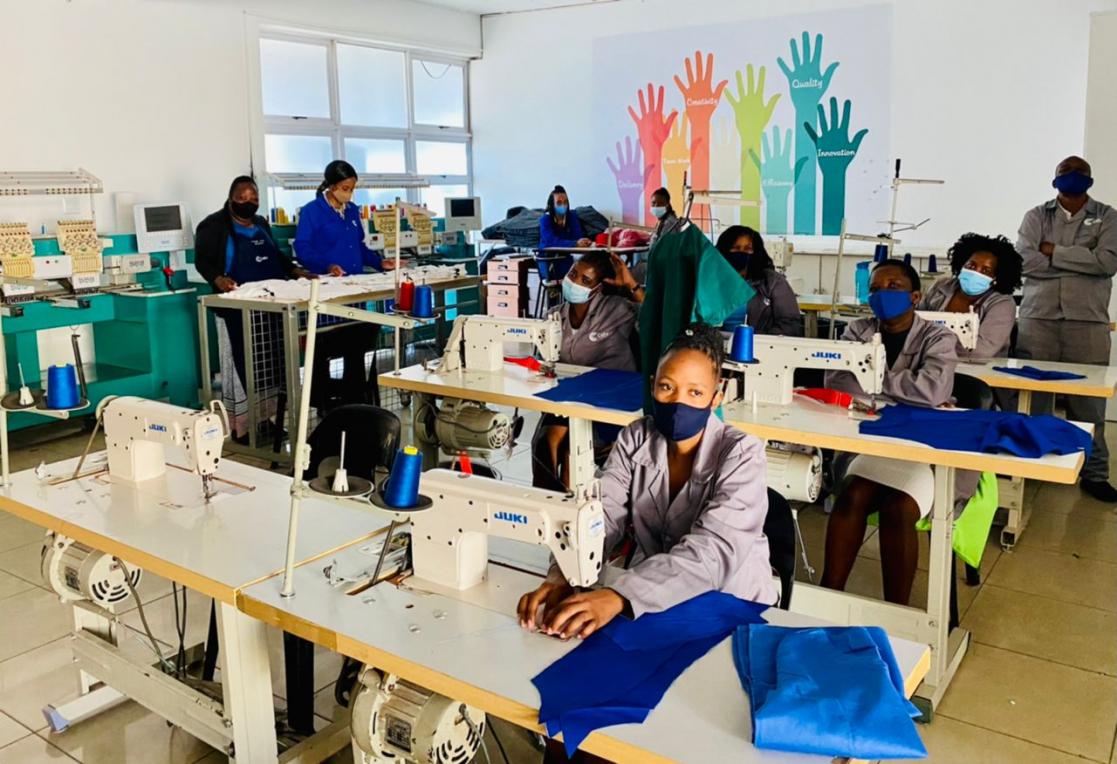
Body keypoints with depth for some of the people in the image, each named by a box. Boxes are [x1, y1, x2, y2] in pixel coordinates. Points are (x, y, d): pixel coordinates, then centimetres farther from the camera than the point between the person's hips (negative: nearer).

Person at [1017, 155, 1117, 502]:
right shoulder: (1036, 216, 10)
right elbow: (1025, 260, -6)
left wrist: (1055, 253, -6)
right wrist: (1082, 262, -4)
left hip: (1088, 320, 0)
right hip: (1038, 316, 0)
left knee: (1088, 399, 1)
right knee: (1028, 394, 1)